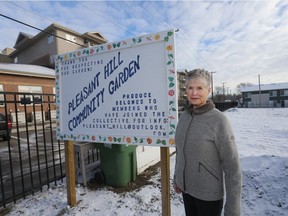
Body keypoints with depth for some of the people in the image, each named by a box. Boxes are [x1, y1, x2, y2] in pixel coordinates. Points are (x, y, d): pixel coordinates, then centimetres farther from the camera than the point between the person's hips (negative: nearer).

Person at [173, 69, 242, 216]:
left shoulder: (218, 120, -20)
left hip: (209, 194, -5)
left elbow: (232, 166, -18)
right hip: (186, 187, 5)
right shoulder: (184, 116, -3)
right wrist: (176, 177, 14)